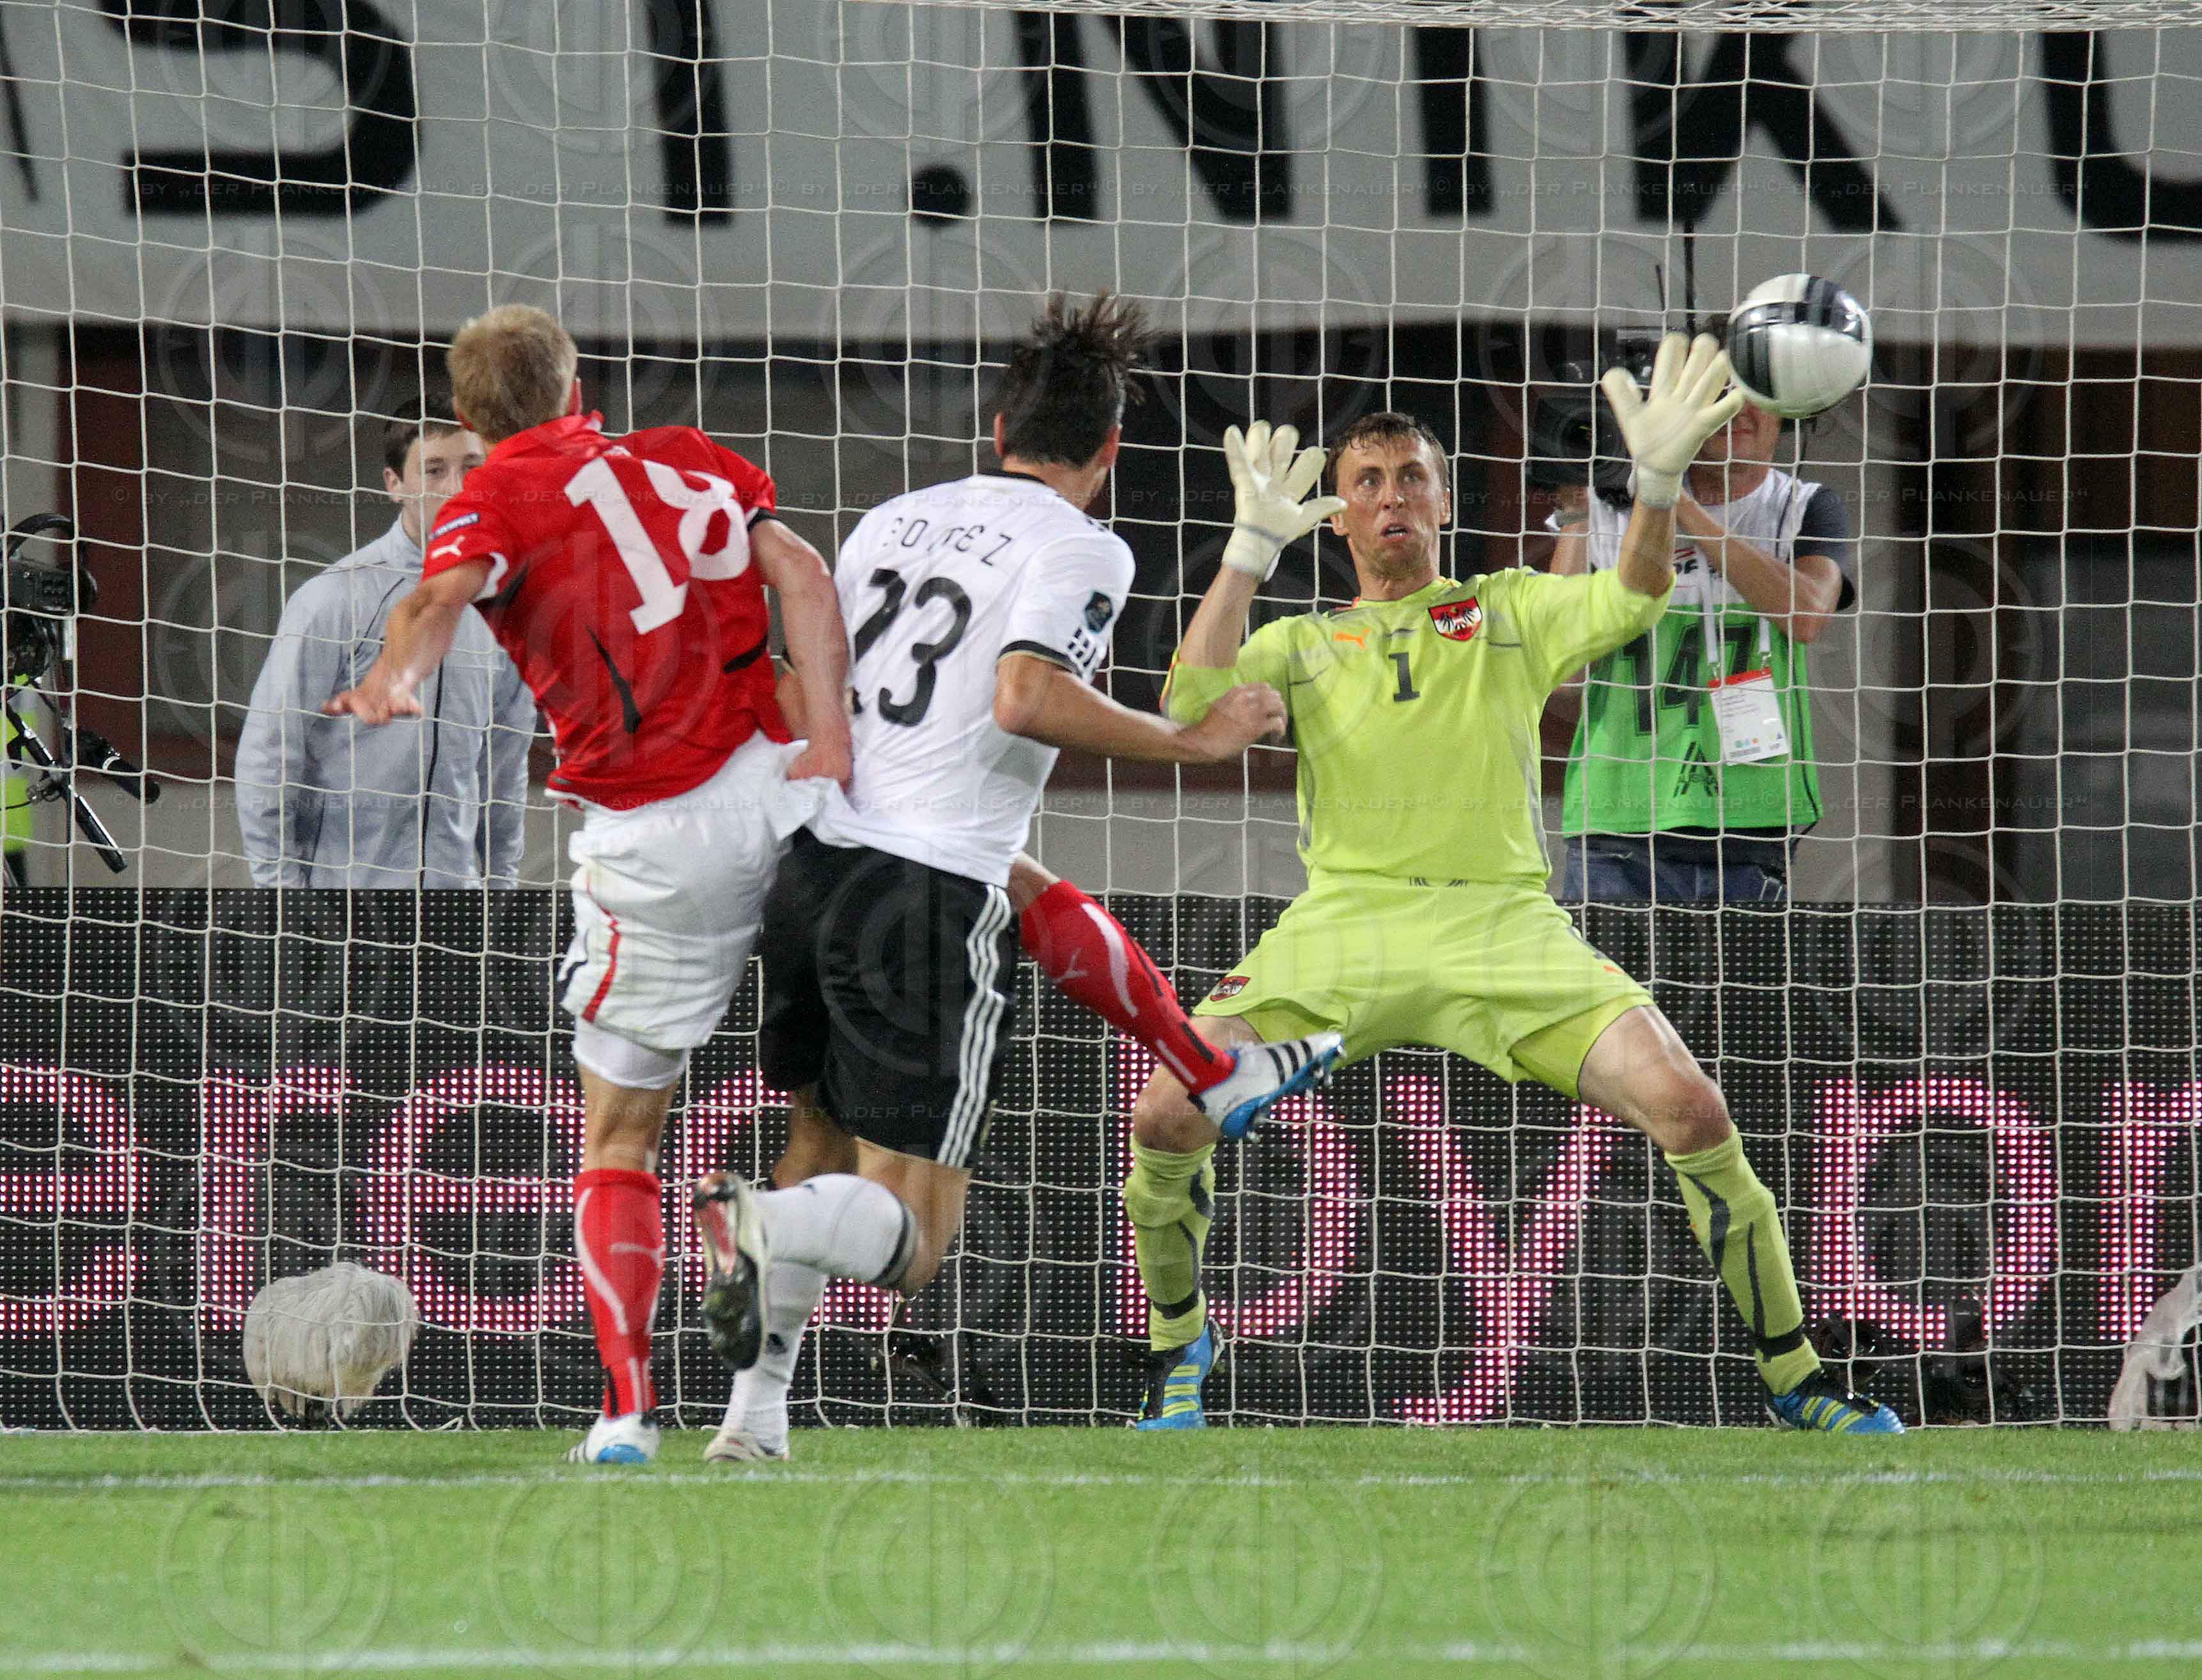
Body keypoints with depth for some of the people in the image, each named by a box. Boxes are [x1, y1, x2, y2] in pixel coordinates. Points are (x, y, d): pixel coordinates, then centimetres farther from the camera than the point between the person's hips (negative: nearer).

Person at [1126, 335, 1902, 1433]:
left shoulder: (1510, 612, 18)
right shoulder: (1303, 644, 18)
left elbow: (1631, 601, -1)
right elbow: (1190, 704, 0)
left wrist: (1658, 486, -19)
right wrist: (1251, 549, -2)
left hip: (1504, 925, 0)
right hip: (1343, 922, 0)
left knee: (1689, 1109, -19)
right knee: (1168, 1114, -19)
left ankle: (1794, 1377, -5)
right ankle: (1178, 1337, 9)